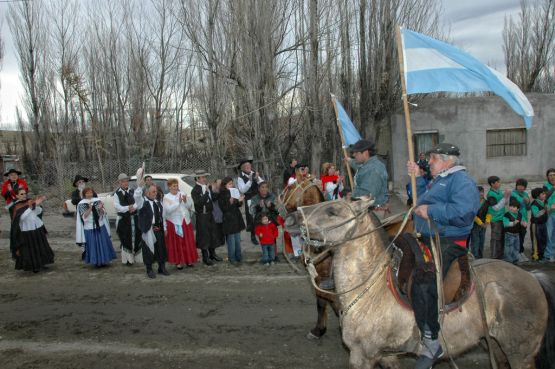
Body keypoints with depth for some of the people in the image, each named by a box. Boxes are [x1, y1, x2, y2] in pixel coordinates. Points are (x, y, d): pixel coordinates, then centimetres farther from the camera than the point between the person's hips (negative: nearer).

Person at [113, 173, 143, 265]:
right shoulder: (117, 194, -2)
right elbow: (116, 206, -11)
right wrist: (128, 208, -23)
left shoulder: (132, 192, 8)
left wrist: (134, 207, -20)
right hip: (123, 219, -3)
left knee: (137, 237, 6)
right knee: (126, 239, 1)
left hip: (135, 218, 3)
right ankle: (128, 259, 9)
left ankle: (137, 257, 18)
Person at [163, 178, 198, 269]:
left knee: (188, 242, 7)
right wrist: (178, 202, -21)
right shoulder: (166, 197, -2)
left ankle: (188, 260, 18)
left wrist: (186, 201, -14)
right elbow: (168, 209, -15)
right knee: (177, 243, 1)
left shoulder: (182, 194, 7)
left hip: (186, 222, 3)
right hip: (174, 223, -3)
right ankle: (178, 261, 11)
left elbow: (190, 206, 4)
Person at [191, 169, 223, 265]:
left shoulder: (208, 187, 6)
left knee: (213, 233, 15)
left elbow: (213, 198, 10)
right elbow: (199, 203, -26)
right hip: (202, 216, -7)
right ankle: (205, 257, 13)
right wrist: (206, 192, -28)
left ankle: (212, 254, 31)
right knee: (204, 235, 1)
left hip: (210, 214, 7)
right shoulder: (195, 190, -15)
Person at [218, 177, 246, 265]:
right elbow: (223, 208, -15)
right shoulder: (222, 195, -10)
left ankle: (238, 257, 23)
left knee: (238, 239, 13)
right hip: (228, 220, -6)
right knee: (231, 240, -1)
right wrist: (230, 202, -29)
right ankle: (232, 259, 8)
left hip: (237, 218, 6)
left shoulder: (234, 192, 8)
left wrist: (240, 201, -6)